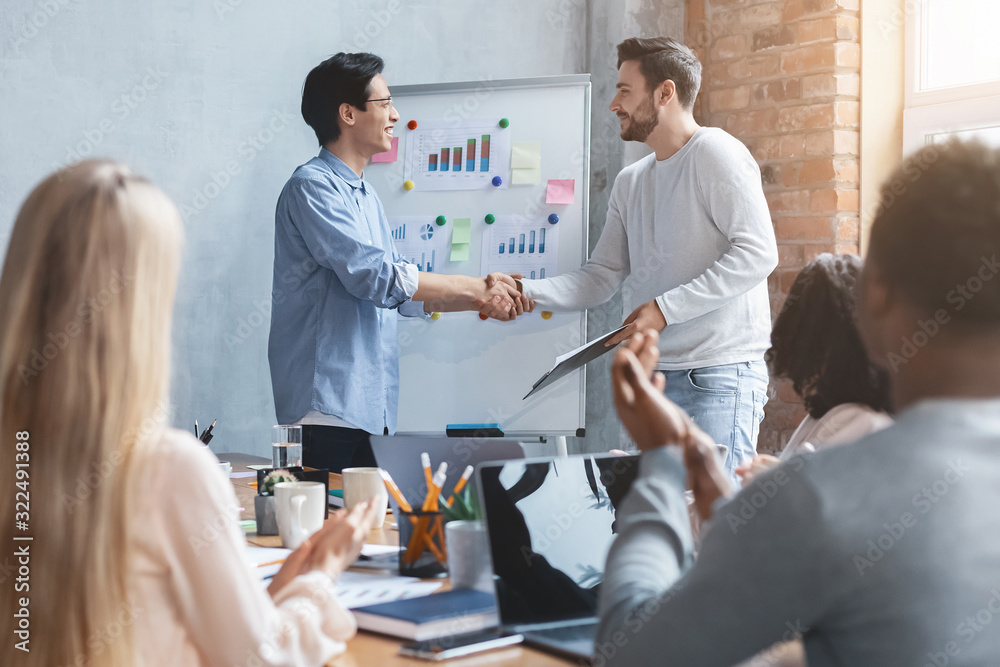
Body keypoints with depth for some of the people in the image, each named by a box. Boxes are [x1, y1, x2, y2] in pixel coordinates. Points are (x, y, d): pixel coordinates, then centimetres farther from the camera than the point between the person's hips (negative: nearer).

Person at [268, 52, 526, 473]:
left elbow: (402, 293, 21)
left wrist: (481, 300, 9)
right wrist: (474, 287, -11)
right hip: (327, 405, -9)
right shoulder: (312, 186, -10)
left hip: (371, 406, 9)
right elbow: (376, 277, -19)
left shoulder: (366, 196, 19)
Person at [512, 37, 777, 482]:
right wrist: (529, 292, -3)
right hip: (652, 377, 8)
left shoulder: (715, 153, -5)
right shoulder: (629, 182, 18)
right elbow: (601, 277, 14)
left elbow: (757, 253, -16)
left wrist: (665, 307, -18)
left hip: (718, 377, -7)